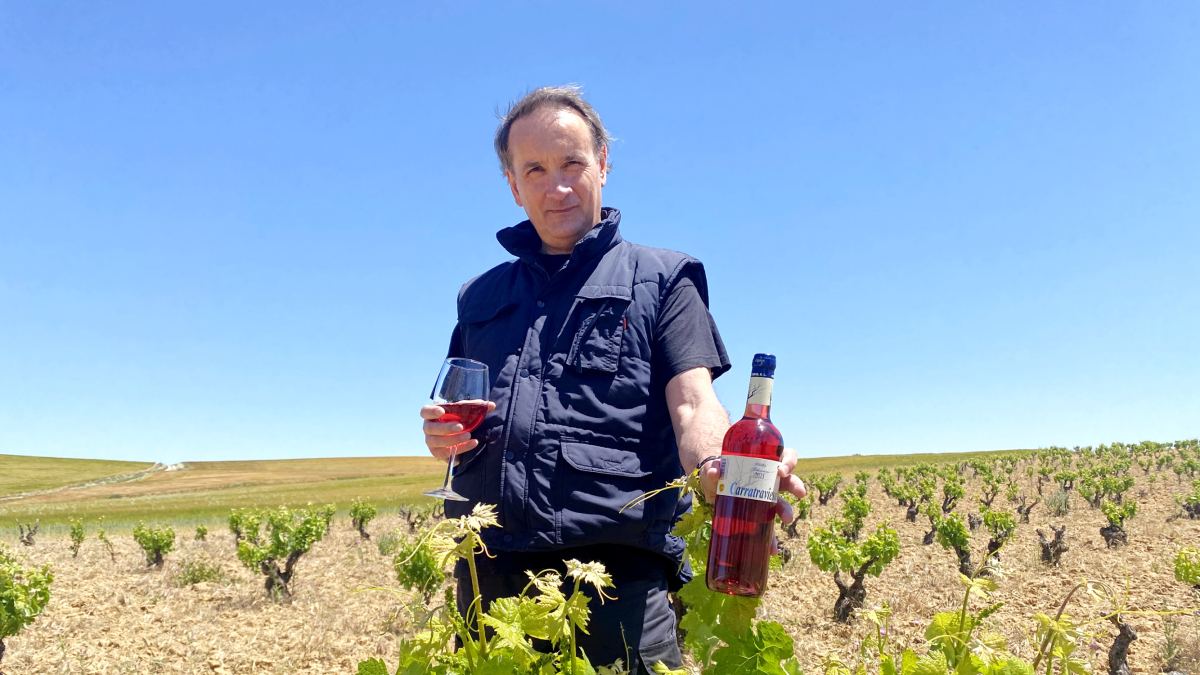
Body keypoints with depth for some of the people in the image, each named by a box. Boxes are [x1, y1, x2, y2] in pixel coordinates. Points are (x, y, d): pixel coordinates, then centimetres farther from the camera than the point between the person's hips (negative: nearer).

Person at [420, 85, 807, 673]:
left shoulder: (661, 280, 8)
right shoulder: (480, 298, 20)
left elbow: (693, 404, -6)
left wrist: (723, 466, -29)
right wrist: (440, 435, 1)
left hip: (615, 569, -4)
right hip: (490, 576, 4)